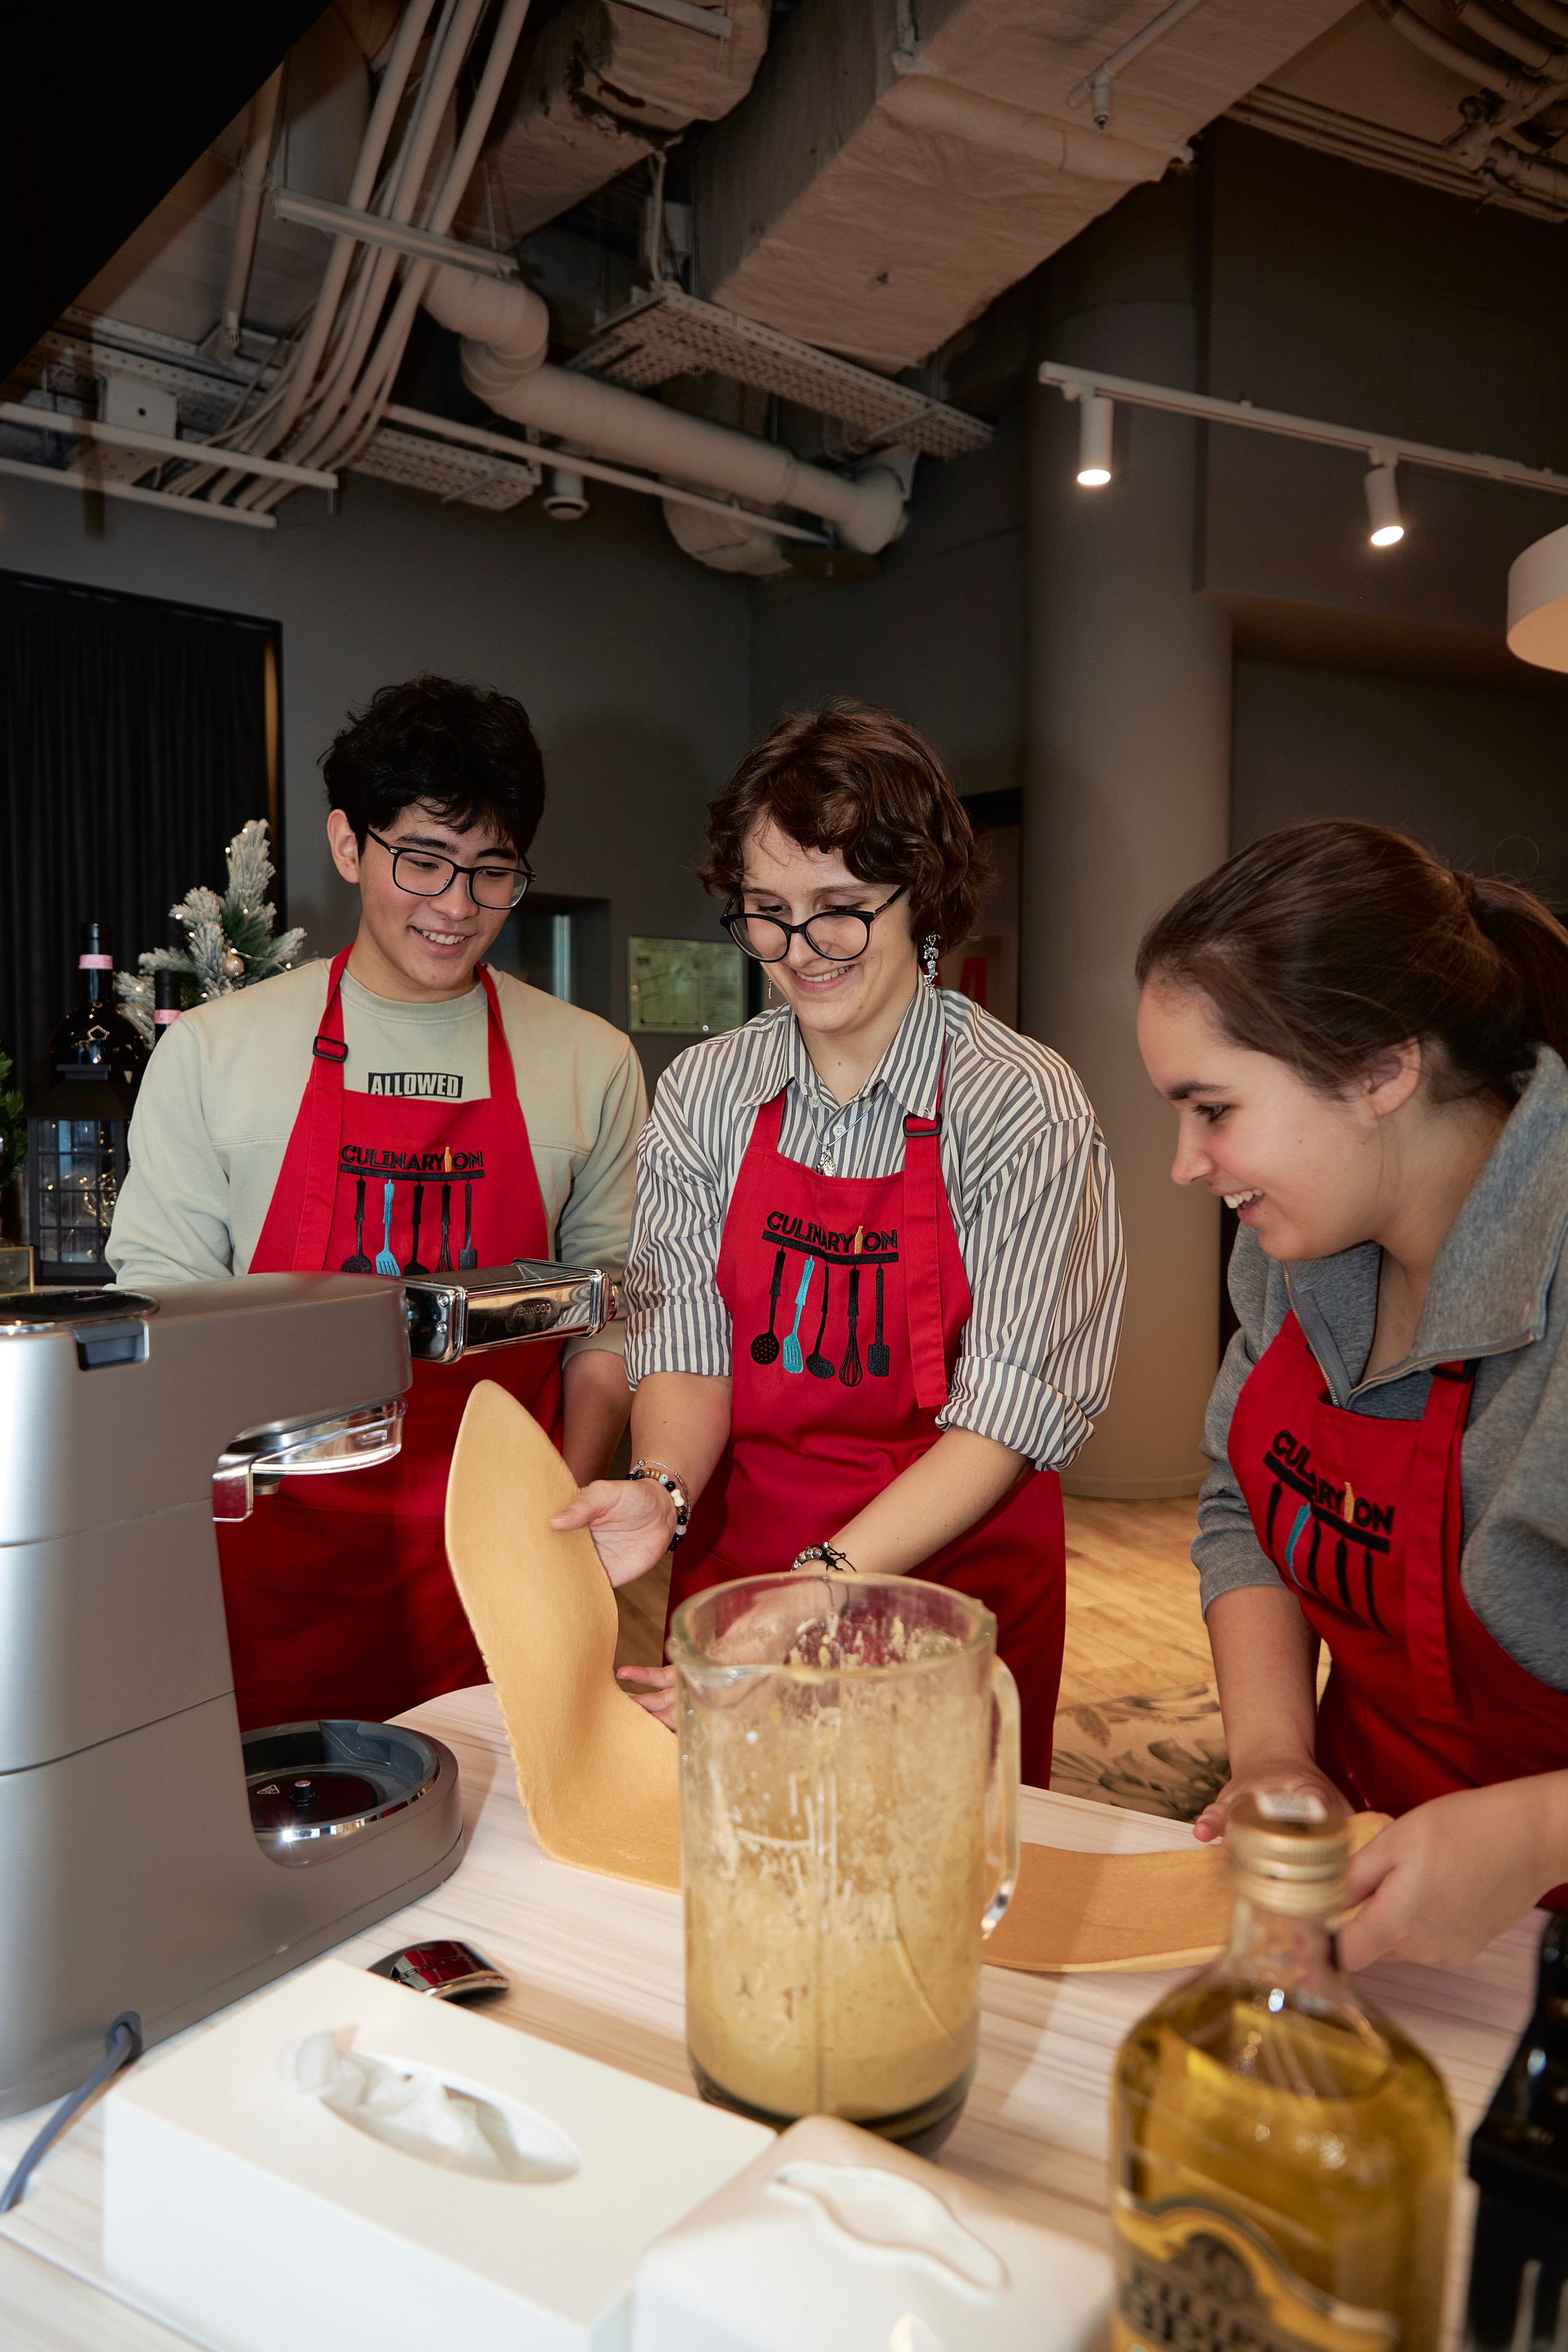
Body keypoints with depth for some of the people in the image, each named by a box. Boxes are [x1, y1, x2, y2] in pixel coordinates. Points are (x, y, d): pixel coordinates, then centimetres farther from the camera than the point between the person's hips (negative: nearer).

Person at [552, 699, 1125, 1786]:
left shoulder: (1025, 1107, -13)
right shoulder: (703, 1093, -2)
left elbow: (1009, 1409, -18)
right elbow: (686, 1332, -3)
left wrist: (829, 1579, -29)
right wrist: (665, 1491, -23)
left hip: (955, 1582, -2)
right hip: (734, 1561, 3)